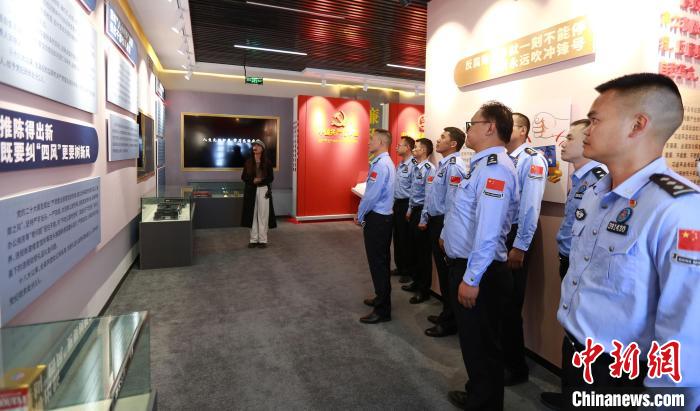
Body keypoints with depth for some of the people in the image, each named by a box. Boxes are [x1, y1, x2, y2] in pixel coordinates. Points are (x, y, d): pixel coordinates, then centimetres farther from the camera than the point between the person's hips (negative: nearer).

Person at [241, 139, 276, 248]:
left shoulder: (267, 162, 1)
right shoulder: (248, 162, 7)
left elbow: (271, 178, 1)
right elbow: (243, 177, 8)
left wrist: (260, 180, -15)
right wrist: (253, 181, -11)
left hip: (263, 190, -2)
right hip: (251, 190, 2)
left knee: (263, 215, -2)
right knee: (252, 214, 3)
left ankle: (263, 240, 5)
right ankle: (254, 239, 11)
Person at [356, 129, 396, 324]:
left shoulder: (380, 164, -19)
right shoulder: (387, 162, 13)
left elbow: (371, 196, -22)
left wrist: (360, 215, -8)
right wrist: (363, 214, 15)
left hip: (376, 219, -10)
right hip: (384, 216, 10)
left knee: (378, 263, -2)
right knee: (382, 261, 19)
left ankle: (382, 311, 8)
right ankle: (382, 298, 34)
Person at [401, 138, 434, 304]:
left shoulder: (429, 169, -17)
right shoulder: (416, 168, 10)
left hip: (423, 211, -9)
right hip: (414, 210, 9)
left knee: (423, 252, 2)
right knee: (413, 249, 17)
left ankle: (424, 290, 15)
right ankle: (417, 282, 33)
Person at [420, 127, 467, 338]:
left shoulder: (454, 166, -18)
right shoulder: (439, 165, 13)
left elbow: (453, 202, -23)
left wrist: (446, 233, -22)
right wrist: (424, 220, 20)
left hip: (445, 223, -10)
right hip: (434, 221, 10)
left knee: (449, 273, 3)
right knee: (442, 269, 19)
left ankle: (450, 322, 18)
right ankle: (446, 314, 35)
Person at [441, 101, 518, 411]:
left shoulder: (495, 168, -20)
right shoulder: (482, 165, 13)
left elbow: (488, 231, -28)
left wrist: (471, 278, -27)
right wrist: (447, 235, 24)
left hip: (476, 272, -10)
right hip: (463, 264, 10)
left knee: (481, 344, 8)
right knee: (471, 339, 24)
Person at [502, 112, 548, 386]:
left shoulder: (533, 159, -13)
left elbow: (530, 206, -18)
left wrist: (519, 247, -20)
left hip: (515, 236, -7)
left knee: (511, 304, 4)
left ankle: (517, 367, 24)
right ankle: (499, 356, 37)